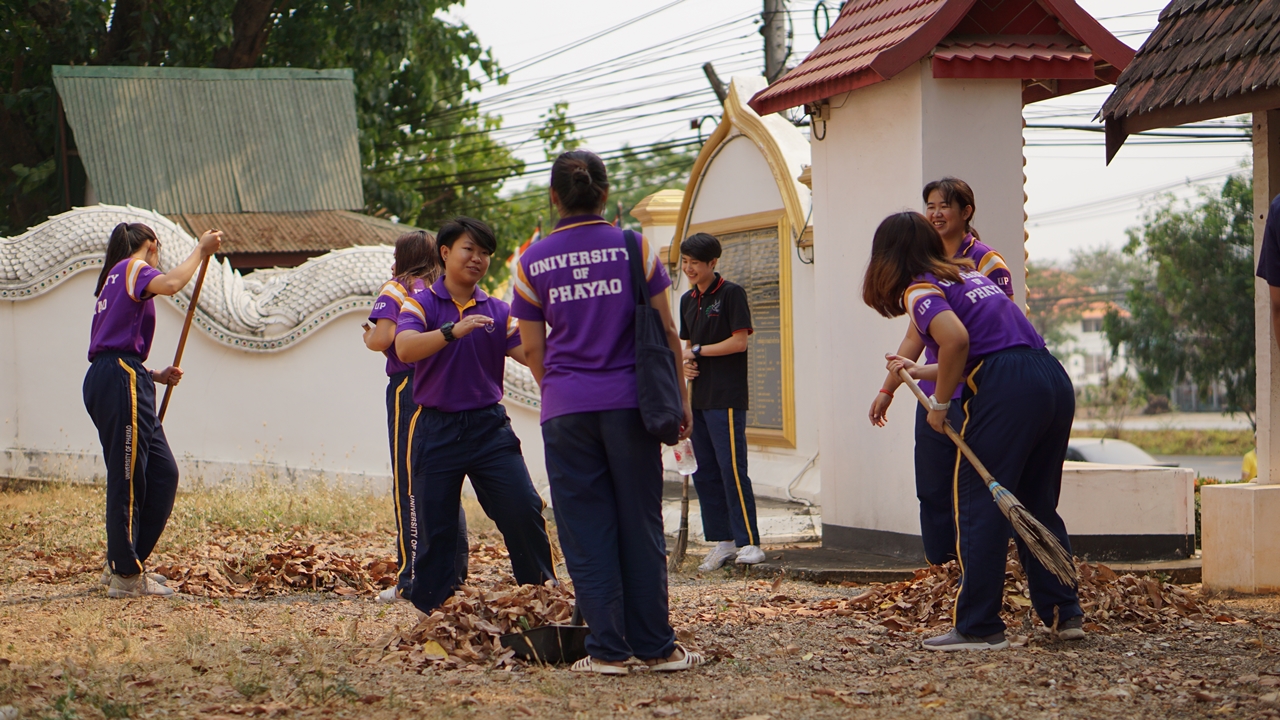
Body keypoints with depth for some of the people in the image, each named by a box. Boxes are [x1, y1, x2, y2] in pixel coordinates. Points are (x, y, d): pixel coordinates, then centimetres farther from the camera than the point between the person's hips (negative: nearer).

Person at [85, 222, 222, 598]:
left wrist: (156, 376, 18)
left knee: (163, 473, 9)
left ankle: (129, 563, 13)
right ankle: (125, 576, -7)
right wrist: (200, 250, -11)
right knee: (128, 479, -8)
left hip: (107, 380, 10)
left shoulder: (116, 278, 28)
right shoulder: (133, 268, 0)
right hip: (120, 381, -10)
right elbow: (170, 284, -24)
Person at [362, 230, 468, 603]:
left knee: (409, 487, -3)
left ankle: (412, 580, -7)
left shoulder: (395, 291, -3)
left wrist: (368, 334, 4)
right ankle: (455, 573, 11)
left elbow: (382, 339, -16)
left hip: (409, 388, -5)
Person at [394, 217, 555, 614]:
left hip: (489, 426, 2)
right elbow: (405, 348, -18)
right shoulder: (421, 304, 0)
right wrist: (453, 331, -32)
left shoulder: (497, 311, 9)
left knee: (523, 511, -6)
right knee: (435, 527, 1)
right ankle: (432, 613, 12)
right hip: (437, 429, -2)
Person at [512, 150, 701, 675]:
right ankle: (657, 647, 11)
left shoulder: (533, 262, 2)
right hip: (629, 402, 0)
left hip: (565, 409, 0)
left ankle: (608, 650, 5)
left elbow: (532, 349, 6)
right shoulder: (633, 248, 0)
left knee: (586, 530, 5)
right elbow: (666, 331, 2)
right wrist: (679, 397, 11)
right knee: (640, 526, 7)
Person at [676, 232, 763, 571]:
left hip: (726, 397, -8)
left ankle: (749, 543, -11)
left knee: (732, 469, -11)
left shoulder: (731, 293, -6)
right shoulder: (688, 300, 16)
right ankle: (722, 542, 11)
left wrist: (698, 351, -6)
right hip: (698, 397, 8)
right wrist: (685, 362, 0)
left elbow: (739, 341, -11)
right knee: (704, 473, 7)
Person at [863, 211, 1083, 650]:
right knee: (1037, 504, 18)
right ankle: (1064, 612, 19)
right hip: (1054, 380, 8)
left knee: (978, 507, -1)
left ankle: (978, 627, 0)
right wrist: (922, 373, 43)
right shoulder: (968, 273, 26)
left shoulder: (920, 289, 0)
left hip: (1005, 392, -8)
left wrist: (940, 403, -8)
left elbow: (956, 338, -19)